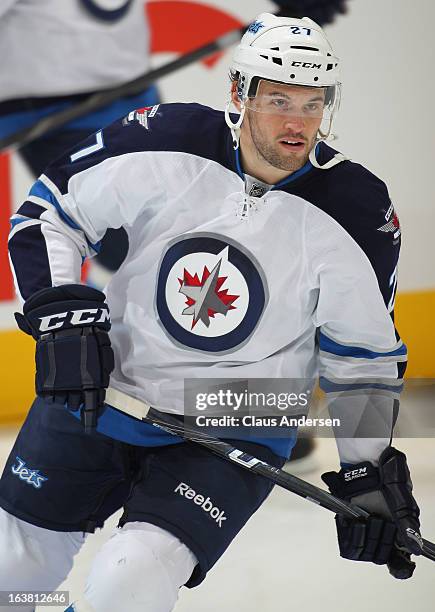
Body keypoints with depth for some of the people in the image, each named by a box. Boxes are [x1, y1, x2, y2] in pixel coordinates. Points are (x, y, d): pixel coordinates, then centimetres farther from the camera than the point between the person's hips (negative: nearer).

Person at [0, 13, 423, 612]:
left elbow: (362, 356, -1)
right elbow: (48, 213, -1)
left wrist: (370, 475, -2)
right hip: (100, 390, 2)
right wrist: (61, 315, -15)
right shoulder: (164, 142, -14)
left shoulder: (357, 212, -13)